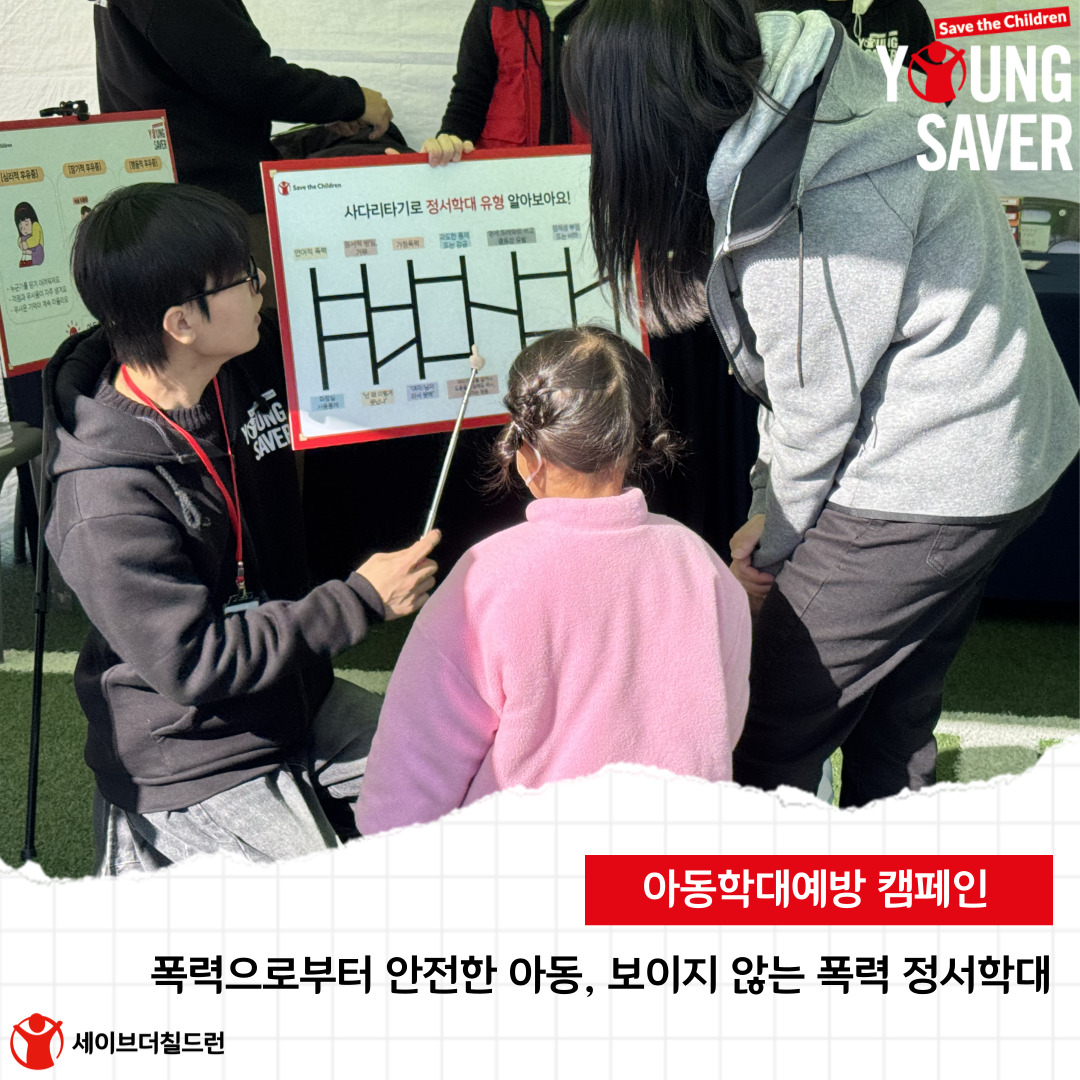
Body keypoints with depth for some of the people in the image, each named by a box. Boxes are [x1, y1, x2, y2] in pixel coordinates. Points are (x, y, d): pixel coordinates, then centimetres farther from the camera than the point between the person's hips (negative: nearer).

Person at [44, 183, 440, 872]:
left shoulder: (251, 364, -7)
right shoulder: (108, 504, -28)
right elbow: (195, 664, -24)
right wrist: (363, 600, -22)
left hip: (301, 698, 8)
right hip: (192, 768, -7)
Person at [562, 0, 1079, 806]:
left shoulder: (817, 191, -26)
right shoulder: (796, 107, 2)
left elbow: (818, 399, -17)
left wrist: (772, 547, -2)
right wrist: (769, 502, 8)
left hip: (922, 490, -9)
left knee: (769, 738, 0)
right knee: (894, 723, 21)